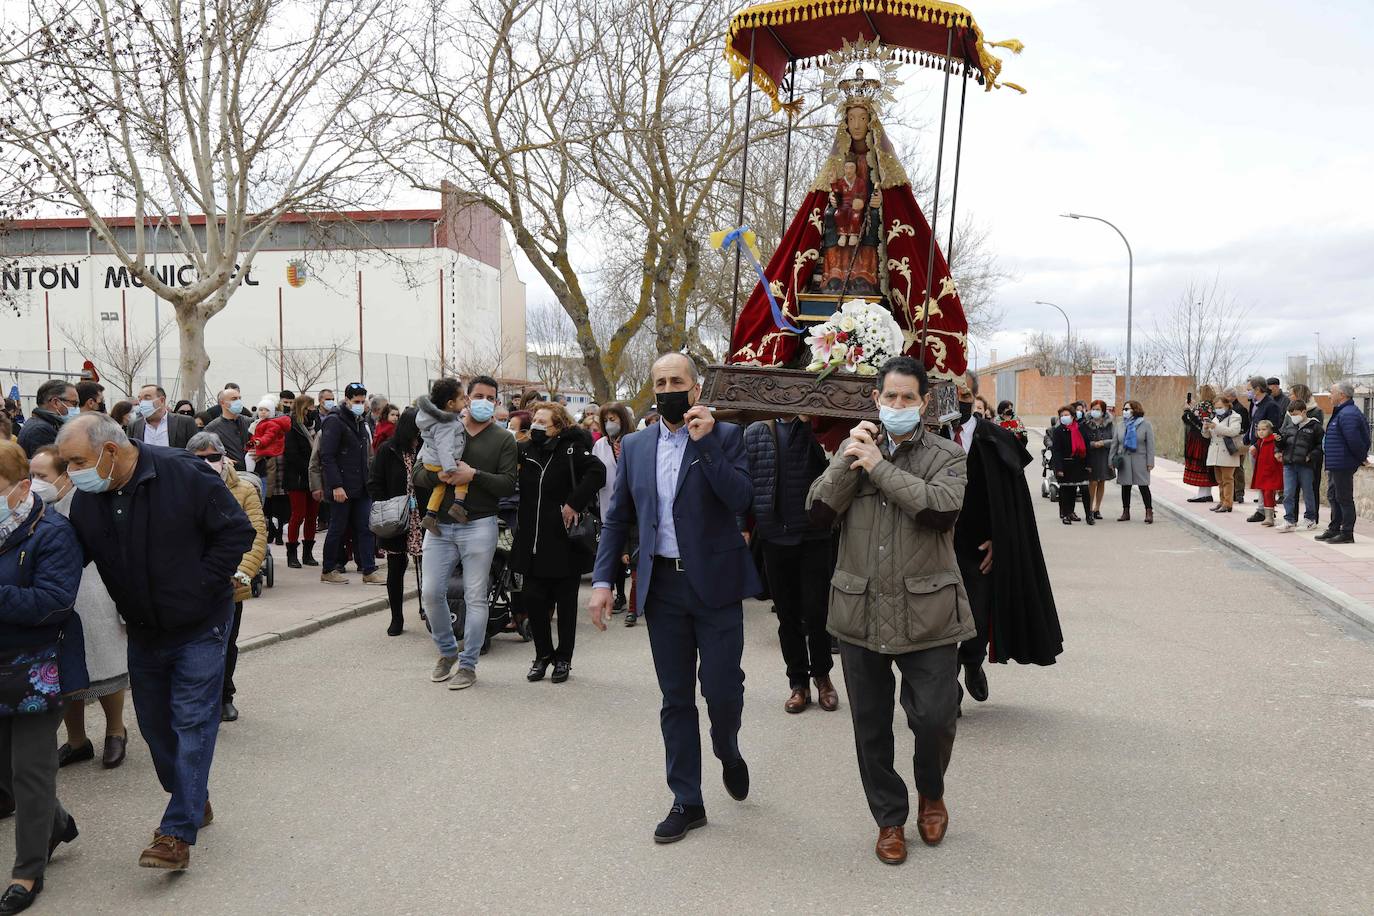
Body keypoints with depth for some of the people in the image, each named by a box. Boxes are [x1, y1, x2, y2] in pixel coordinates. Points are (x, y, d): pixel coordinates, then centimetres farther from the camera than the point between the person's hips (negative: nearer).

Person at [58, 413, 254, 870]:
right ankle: (193, 802, 33)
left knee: (192, 722, -5)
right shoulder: (86, 499, -5)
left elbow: (237, 531, -16)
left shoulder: (184, 474, -21)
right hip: (144, 630, 6)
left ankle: (178, 834, -1)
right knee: (154, 722, 14)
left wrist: (200, 585, -17)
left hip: (200, 626, -6)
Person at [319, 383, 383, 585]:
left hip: (361, 488, 7)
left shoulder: (361, 423, 16)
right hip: (342, 488, -7)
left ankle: (369, 570, 5)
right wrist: (336, 485, -21)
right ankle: (328, 571, 14)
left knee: (366, 528, 3)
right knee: (338, 528, 1)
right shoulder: (334, 422, -9)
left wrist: (368, 482, 14)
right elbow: (327, 456, -16)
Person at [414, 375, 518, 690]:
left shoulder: (503, 440, 4)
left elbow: (508, 484, -6)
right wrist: (438, 475, -14)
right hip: (440, 525, 3)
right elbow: (419, 474, 7)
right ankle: (447, 652, 24)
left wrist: (474, 475, -18)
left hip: (479, 526, -3)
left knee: (476, 598, 1)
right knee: (431, 593, 2)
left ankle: (468, 665, 12)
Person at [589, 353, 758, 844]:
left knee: (721, 688, -2)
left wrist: (707, 442, -21)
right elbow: (617, 519, 10)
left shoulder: (725, 435, -3)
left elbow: (741, 500, -16)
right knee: (675, 698, 9)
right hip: (662, 585, 3)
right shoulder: (635, 446, 8)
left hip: (714, 583, -3)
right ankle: (687, 802, 21)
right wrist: (602, 580, 2)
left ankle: (728, 754, 32)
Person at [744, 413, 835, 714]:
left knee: (816, 613, 1)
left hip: (814, 537, -2)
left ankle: (822, 675, 24)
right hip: (774, 537, 2)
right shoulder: (755, 432, 7)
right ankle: (798, 682, 23)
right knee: (787, 615, 10)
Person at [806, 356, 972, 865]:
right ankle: (890, 818, 30)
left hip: (926, 613, -2)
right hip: (861, 611, 3)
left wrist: (879, 465, -16)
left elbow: (941, 508, -19)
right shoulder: (854, 447, 10)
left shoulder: (947, 456, 1)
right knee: (871, 728, 11)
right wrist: (849, 459, -14)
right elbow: (819, 509, -2)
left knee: (935, 718, -3)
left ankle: (930, 792, 30)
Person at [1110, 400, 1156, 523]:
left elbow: (1150, 444, -4)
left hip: (1140, 460, -4)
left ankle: (1149, 512, 1)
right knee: (1125, 486, 8)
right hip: (1123, 460, 4)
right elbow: (1114, 443, 12)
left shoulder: (1146, 425, 0)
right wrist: (1111, 459, 6)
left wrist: (1150, 462, -9)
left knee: (1143, 486, -5)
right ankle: (1126, 512, 17)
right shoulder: (1120, 425, 11)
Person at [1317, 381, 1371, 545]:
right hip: (1335, 464, 11)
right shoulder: (1342, 413, 15)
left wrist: (1362, 457, -13)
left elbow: (1354, 440, -25)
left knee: (1344, 498, -5)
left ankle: (1347, 534, 1)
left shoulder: (1347, 414, -20)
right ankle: (1334, 529, 28)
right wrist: (1362, 456, 18)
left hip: (1342, 464, -11)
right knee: (1333, 496, 18)